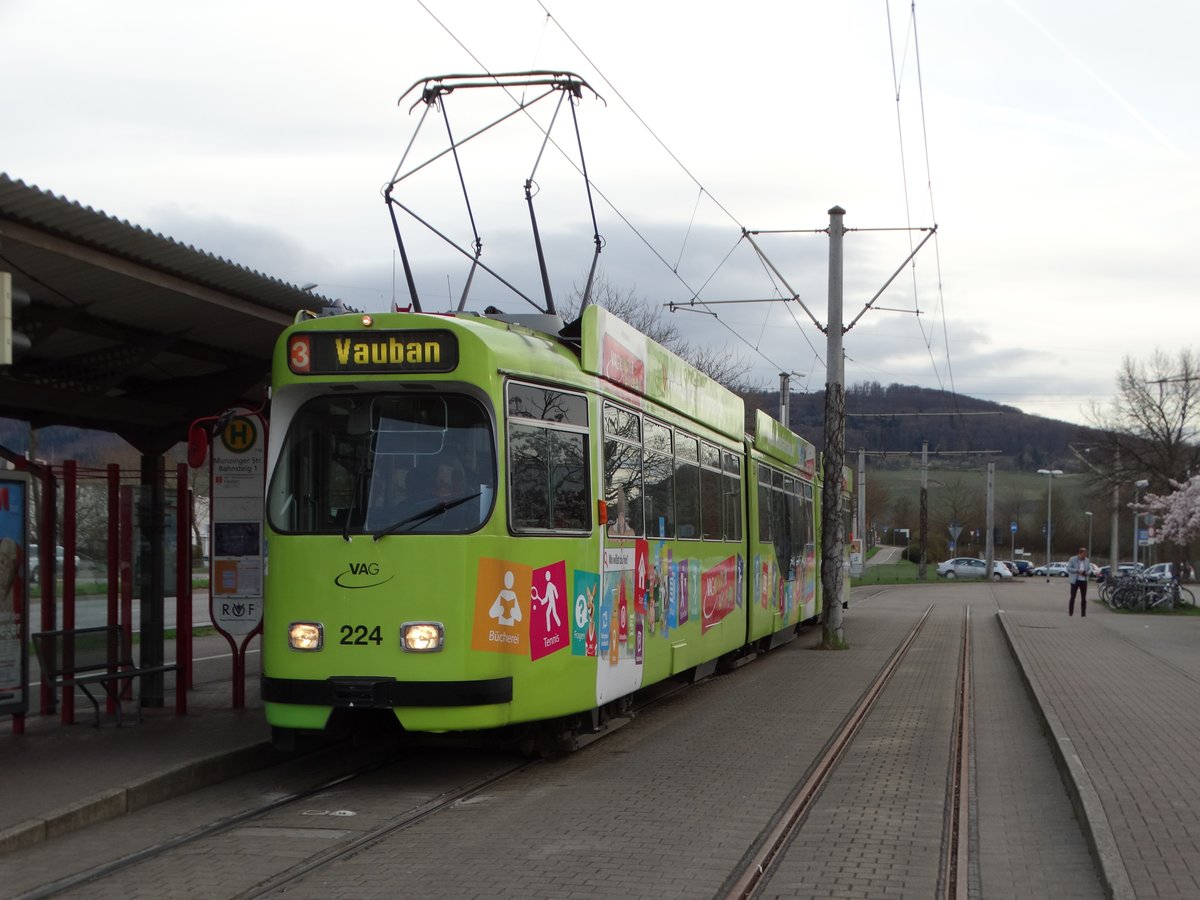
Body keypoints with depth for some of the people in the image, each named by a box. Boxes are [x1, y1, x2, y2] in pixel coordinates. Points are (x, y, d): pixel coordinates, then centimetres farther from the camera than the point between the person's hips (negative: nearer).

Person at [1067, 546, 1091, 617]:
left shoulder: (1087, 560, 8)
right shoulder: (1073, 559, -4)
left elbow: (1089, 569, 14)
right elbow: (1068, 568, -8)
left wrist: (1087, 573, -10)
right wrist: (1077, 571, -19)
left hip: (1084, 581, 4)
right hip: (1075, 581, -4)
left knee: (1084, 598, 3)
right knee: (1072, 597, -4)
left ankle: (1083, 613, 8)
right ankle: (1070, 613, 1)